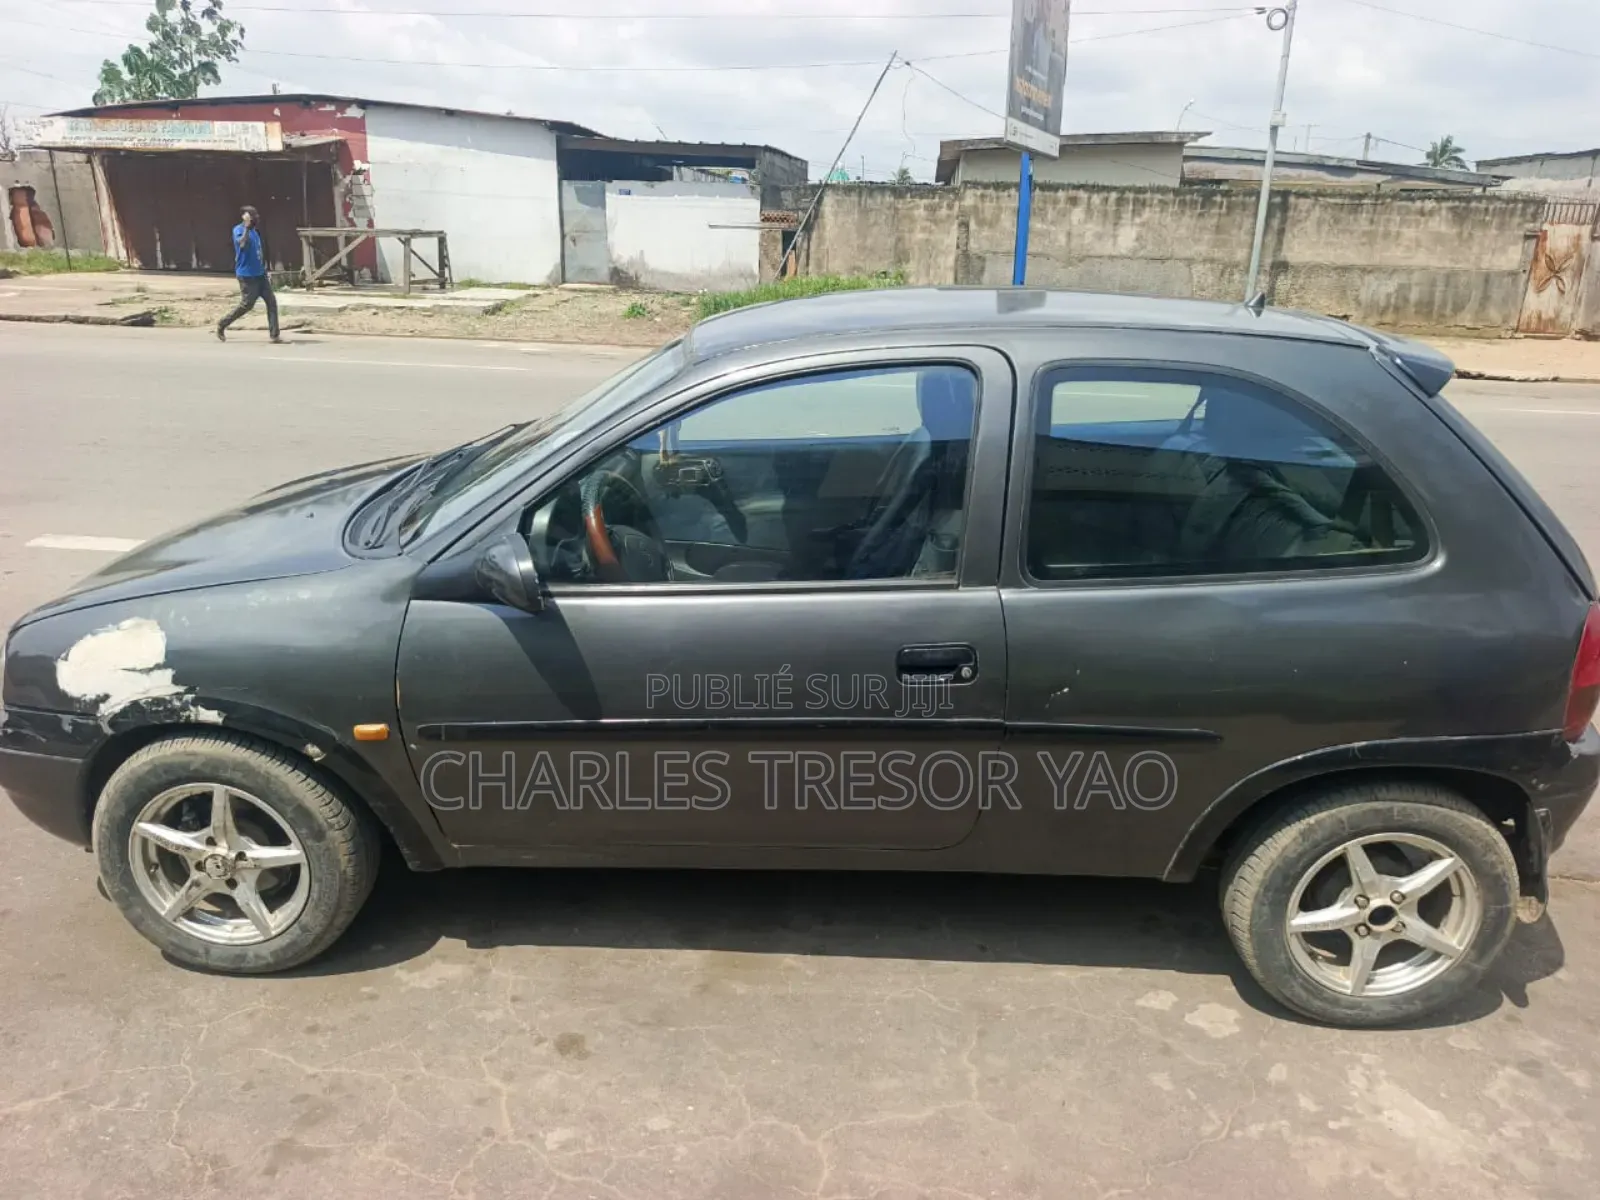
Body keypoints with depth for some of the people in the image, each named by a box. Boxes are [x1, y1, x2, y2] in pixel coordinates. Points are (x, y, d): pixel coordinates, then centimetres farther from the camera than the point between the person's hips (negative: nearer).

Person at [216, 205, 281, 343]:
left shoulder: (255, 231, 13)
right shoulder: (238, 229, -11)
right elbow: (242, 244, -32)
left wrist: (264, 269, 21)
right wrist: (246, 226, -33)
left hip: (260, 274, 8)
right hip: (247, 275, -8)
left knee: (272, 302, -2)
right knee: (246, 305, -3)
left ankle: (274, 334, -1)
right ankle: (222, 324, 16)